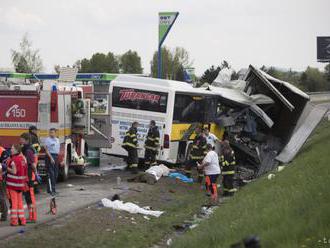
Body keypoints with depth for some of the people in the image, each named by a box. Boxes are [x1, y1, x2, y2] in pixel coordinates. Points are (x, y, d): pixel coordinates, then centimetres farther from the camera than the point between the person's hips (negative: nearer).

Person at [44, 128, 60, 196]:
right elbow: (46, 150, -12)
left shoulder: (57, 140, 17)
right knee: (51, 174, -11)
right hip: (49, 157, -8)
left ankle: (53, 188, 16)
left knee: (55, 174, 9)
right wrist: (51, 158, -20)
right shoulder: (47, 139, -6)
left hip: (56, 157, 8)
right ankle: (51, 190, -13)